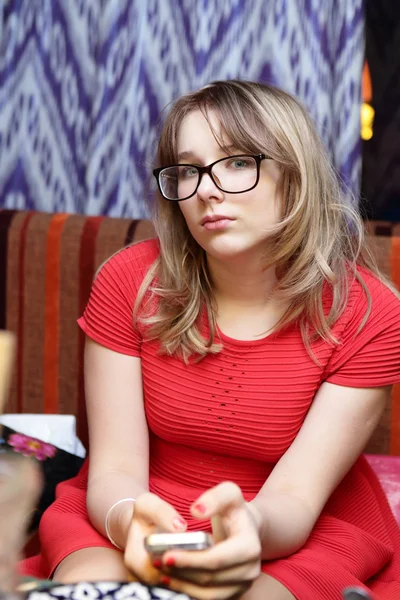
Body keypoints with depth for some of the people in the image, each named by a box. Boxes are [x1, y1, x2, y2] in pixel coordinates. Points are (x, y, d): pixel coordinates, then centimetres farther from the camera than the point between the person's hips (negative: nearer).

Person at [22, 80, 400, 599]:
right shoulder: (130, 283, -11)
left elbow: (293, 498, -19)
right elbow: (116, 469, -12)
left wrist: (249, 527, -44)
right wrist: (131, 521, -38)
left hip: (290, 531, -1)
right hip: (142, 514, 2)